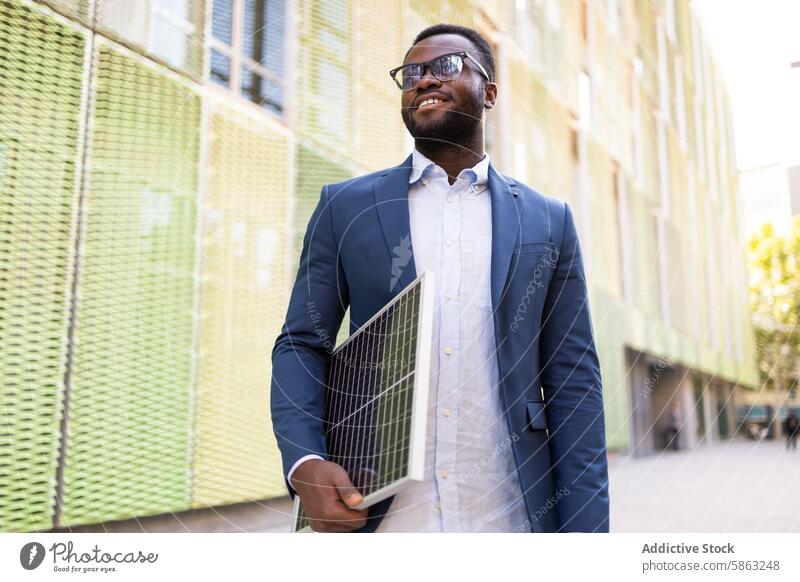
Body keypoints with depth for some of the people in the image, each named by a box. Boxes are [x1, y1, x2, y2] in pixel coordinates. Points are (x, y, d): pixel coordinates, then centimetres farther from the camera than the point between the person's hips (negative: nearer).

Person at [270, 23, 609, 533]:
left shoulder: (549, 221, 5)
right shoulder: (346, 206, 4)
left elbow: (573, 381, 3)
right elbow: (302, 344, 3)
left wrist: (585, 525, -4)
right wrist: (304, 465, -13)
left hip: (509, 515, 1)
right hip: (374, 514, 0)